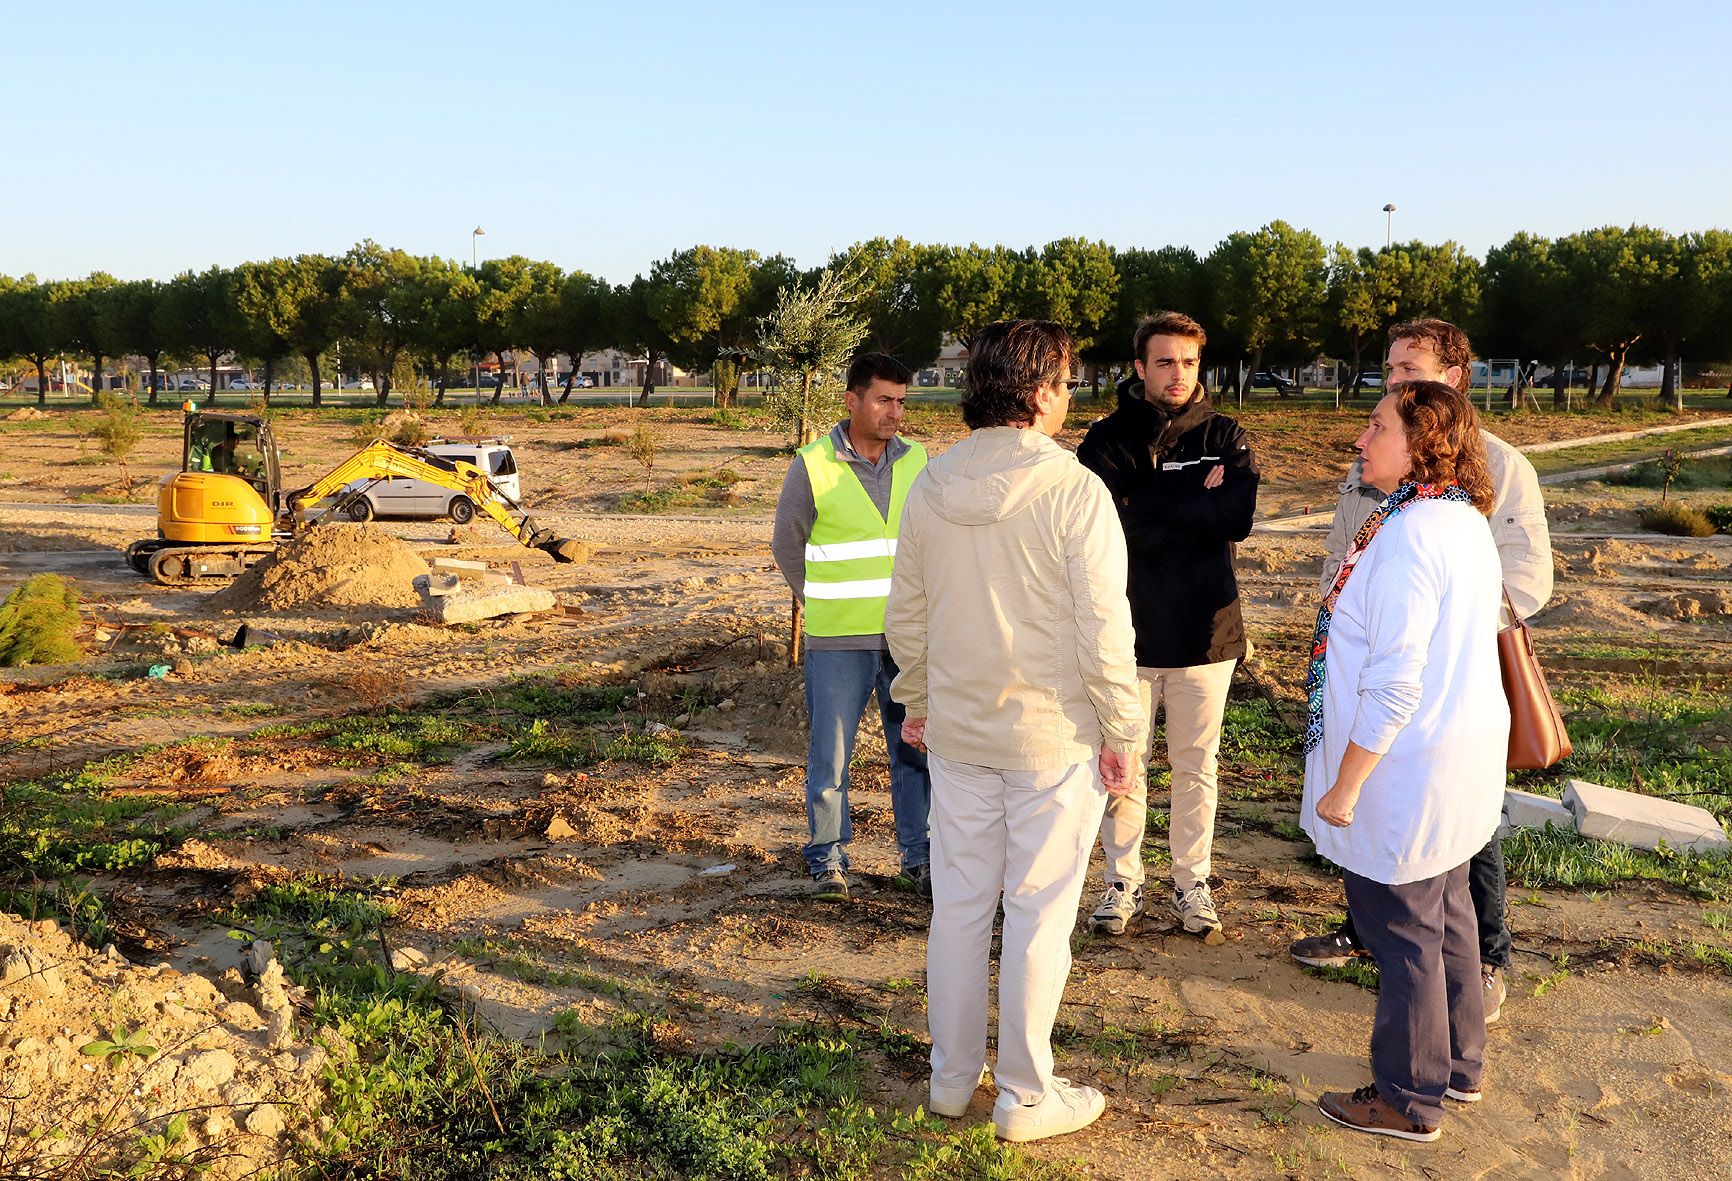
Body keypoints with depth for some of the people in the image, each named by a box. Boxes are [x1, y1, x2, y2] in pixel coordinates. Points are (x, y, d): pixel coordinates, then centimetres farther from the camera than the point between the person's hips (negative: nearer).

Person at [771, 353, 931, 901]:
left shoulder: (917, 460, 5)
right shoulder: (812, 465, -5)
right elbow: (787, 543, 5)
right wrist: (822, 603, 8)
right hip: (838, 641, -3)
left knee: (916, 749, 9)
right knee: (830, 753, 4)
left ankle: (918, 858, 22)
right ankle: (828, 859, 19)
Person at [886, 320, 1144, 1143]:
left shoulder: (931, 486, 0)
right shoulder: (1073, 490, -16)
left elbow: (906, 616, 7)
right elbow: (1103, 627, -15)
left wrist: (916, 703, 20)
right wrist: (1123, 733, -5)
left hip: (957, 733, 5)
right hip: (1054, 736, -5)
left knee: (957, 905, 15)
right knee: (1038, 916, 7)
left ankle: (951, 1077, 29)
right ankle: (1025, 1097, 19)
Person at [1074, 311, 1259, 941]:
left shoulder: (1226, 438, 2)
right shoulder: (1107, 438, 0)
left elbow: (1238, 517, -15)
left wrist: (1144, 503, -13)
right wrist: (1195, 500, -13)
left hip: (1204, 630, 1)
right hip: (1127, 628, 0)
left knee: (1195, 766, 12)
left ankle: (1192, 883, 25)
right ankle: (1123, 882, 23)